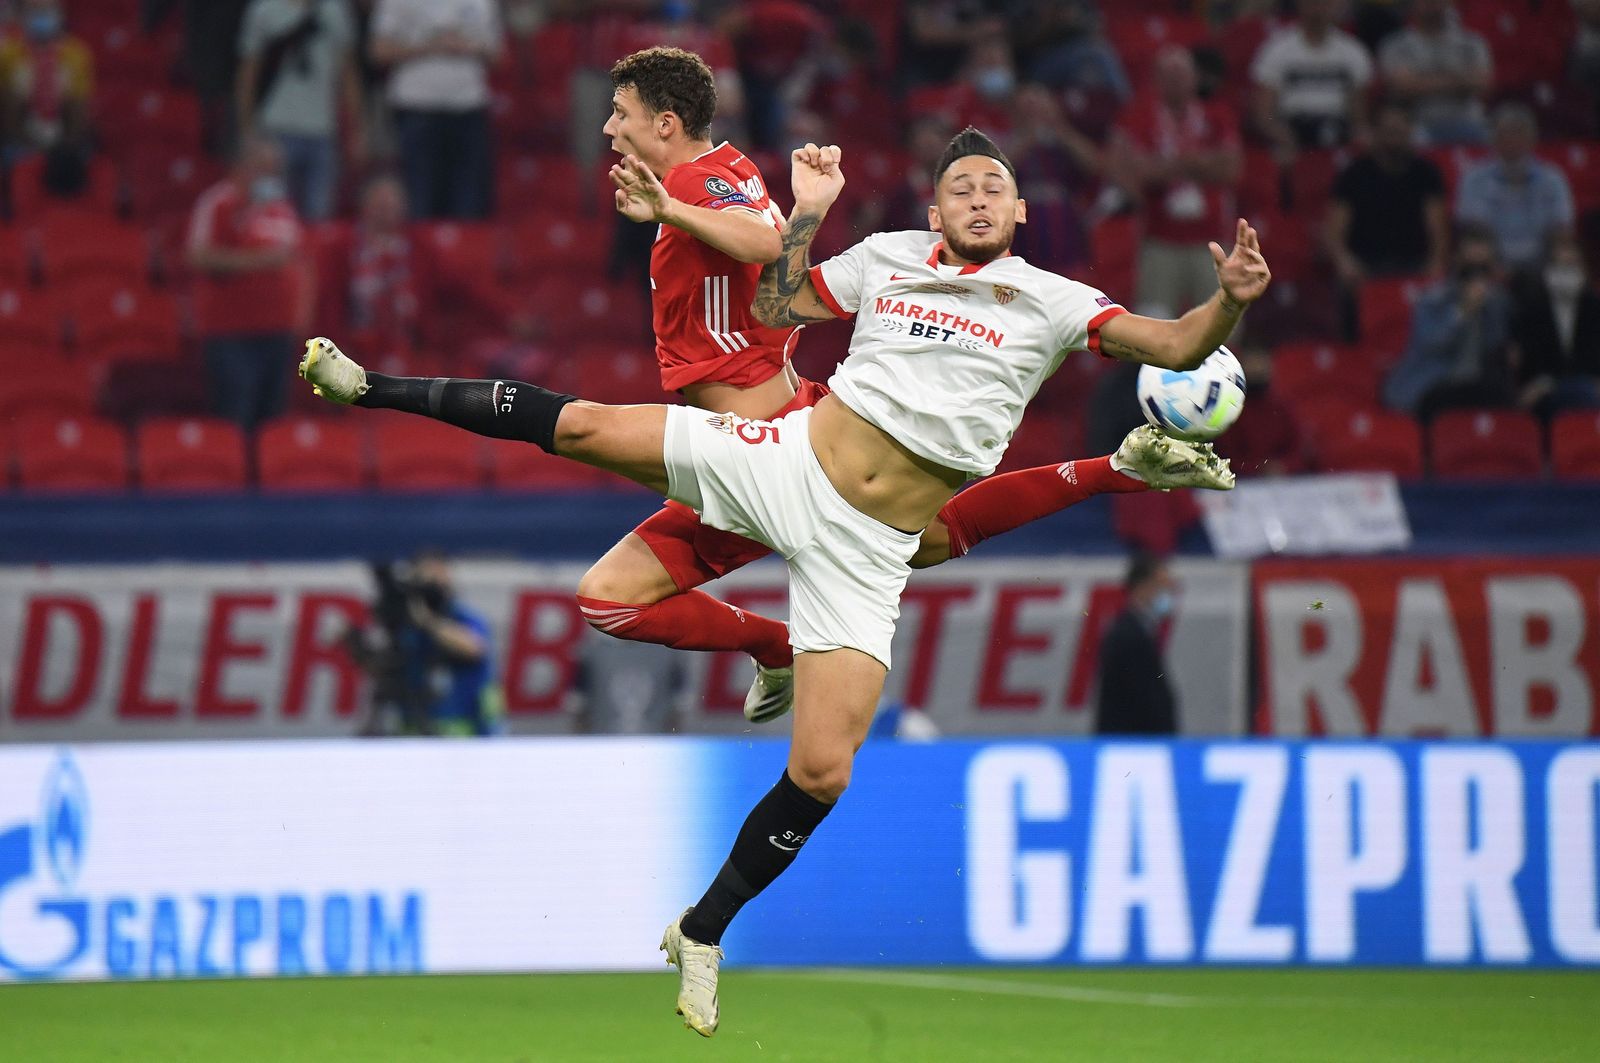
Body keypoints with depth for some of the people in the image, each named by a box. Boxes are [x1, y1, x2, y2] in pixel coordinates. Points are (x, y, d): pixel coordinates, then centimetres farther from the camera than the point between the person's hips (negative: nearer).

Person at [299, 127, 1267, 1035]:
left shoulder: (1052, 303, -1)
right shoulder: (885, 258, 6)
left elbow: (1178, 349, -9)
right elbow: (776, 307, 20)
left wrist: (1230, 300, -28)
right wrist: (809, 212, 8)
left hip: (869, 551, -1)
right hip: (787, 464, 1)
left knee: (822, 775, -10)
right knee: (578, 425, -11)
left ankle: (705, 932, 10)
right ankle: (372, 388, 6)